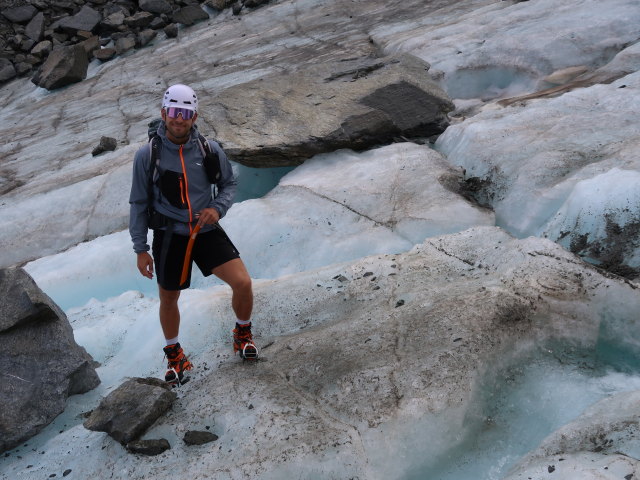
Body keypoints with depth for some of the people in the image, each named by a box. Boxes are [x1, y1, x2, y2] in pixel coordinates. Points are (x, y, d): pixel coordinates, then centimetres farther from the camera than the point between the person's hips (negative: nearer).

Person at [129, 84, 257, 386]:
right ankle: (174, 355, 42)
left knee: (243, 283, -14)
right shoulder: (147, 155, -9)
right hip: (169, 236, 0)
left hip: (206, 231, 1)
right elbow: (139, 203, -2)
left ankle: (243, 334, 19)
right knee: (169, 299, 14)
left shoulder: (210, 150, -6)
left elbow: (229, 184, 9)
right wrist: (140, 250, -2)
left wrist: (218, 208, -12)